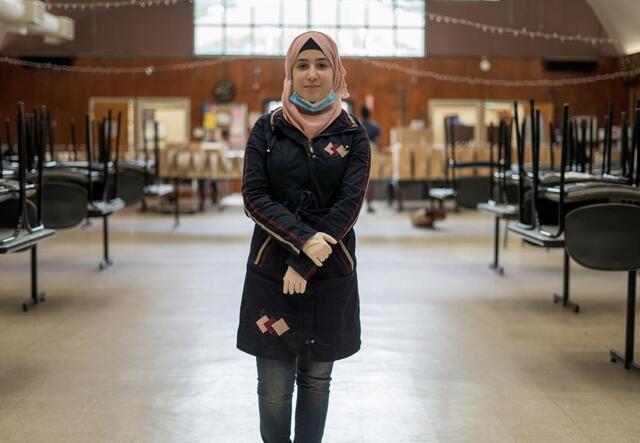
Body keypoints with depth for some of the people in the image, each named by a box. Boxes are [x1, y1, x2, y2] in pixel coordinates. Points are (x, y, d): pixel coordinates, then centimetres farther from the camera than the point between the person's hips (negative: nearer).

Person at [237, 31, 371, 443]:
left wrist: (304, 264, -15)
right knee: (274, 386, 2)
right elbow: (254, 196, -5)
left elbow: (350, 203, -7)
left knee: (316, 378, 9)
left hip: (330, 273, 0)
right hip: (271, 270, 0)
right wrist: (303, 239, -19)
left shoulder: (353, 134, 1)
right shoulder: (267, 128, 2)